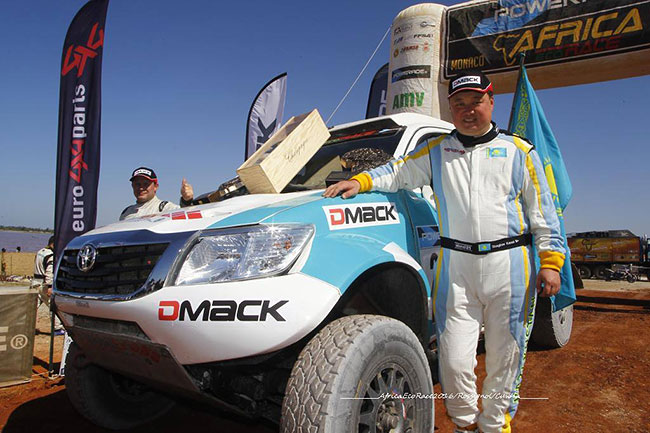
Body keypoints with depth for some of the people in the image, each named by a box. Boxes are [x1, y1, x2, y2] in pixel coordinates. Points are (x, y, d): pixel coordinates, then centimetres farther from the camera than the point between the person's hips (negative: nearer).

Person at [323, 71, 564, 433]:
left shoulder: (519, 151, 9)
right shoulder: (437, 151, 13)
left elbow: (543, 210, 8)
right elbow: (398, 172, 12)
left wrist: (551, 261, 1)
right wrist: (361, 180, -6)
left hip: (509, 265, 0)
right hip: (456, 266, 1)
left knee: (505, 356, 8)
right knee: (454, 358, -2)